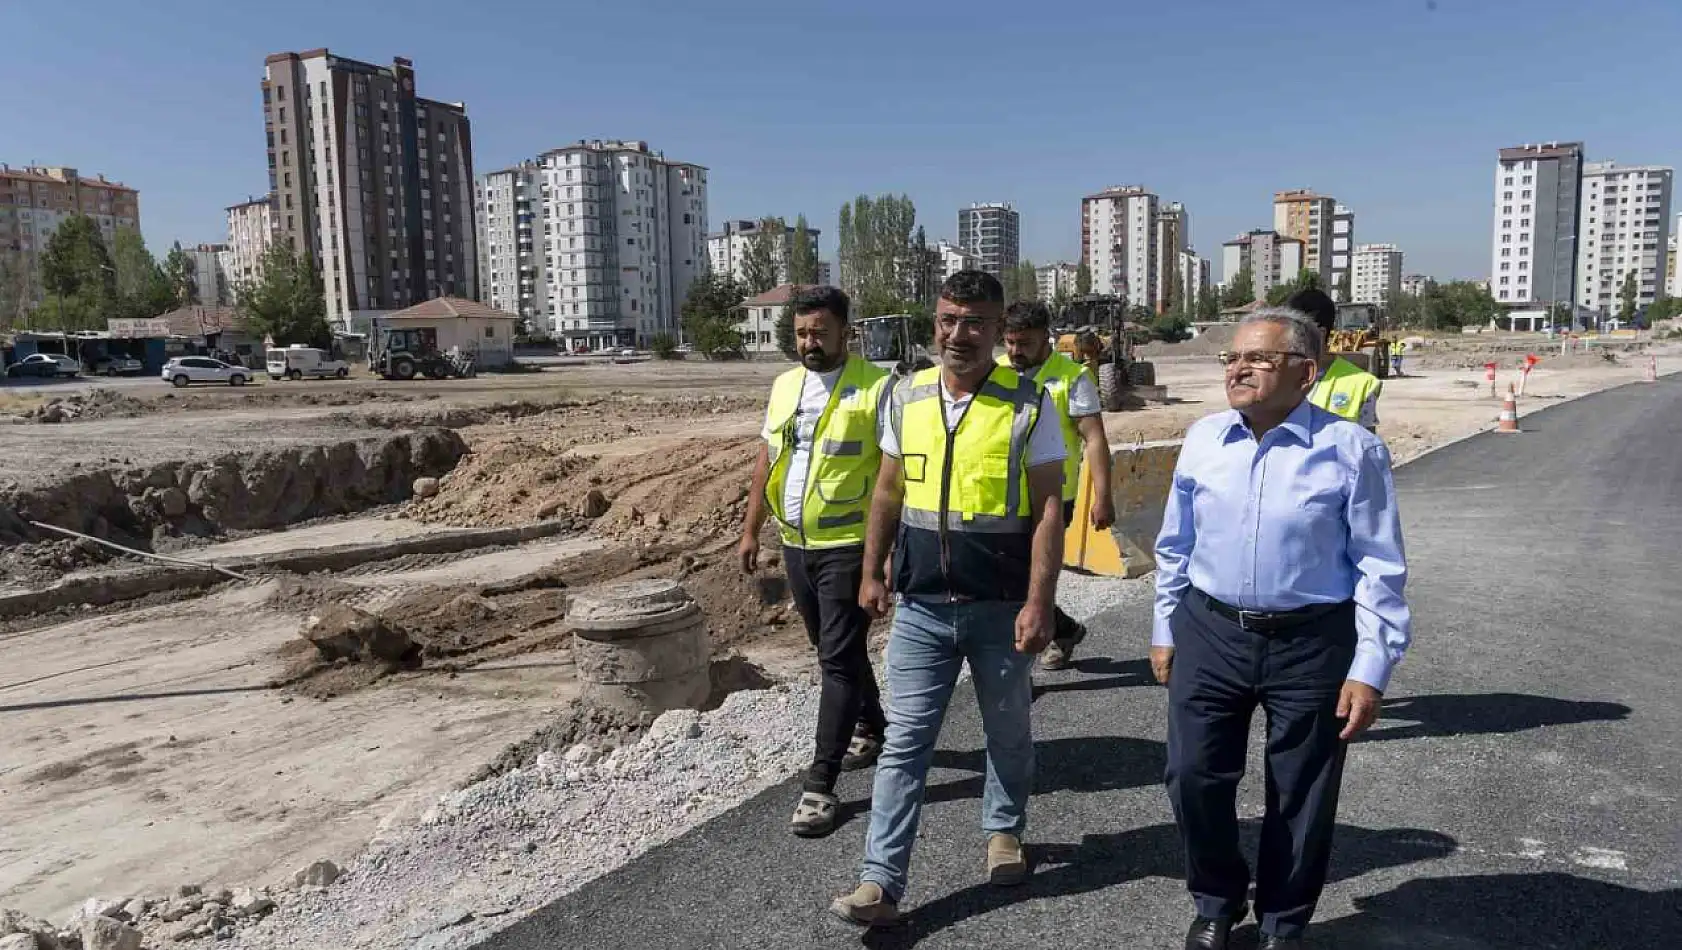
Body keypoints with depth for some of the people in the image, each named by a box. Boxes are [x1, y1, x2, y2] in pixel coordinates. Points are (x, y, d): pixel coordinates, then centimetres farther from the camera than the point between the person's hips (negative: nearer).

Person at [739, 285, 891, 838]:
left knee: (839, 659, -5)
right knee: (838, 651, 20)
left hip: (848, 547, -7)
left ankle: (820, 784, -1)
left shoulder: (876, 388, -10)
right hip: (796, 545, 7)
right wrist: (751, 530, 15)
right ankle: (871, 729, 41)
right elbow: (767, 461, 16)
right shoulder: (784, 386, 10)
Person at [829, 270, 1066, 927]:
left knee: (1007, 732, 17)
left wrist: (1038, 603, -15)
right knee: (904, 743, 3)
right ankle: (880, 883, 8)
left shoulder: (1028, 405, -9)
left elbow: (1047, 510, -10)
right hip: (922, 607, 2)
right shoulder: (906, 398, 2)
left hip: (1001, 608, -2)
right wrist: (872, 572, 9)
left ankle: (1004, 831, 42)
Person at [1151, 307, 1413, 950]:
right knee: (1194, 777, 6)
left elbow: (1380, 569, -6)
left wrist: (1370, 669, -10)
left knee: (1301, 799, 11)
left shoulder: (1352, 450, -10)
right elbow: (1175, 546, 10)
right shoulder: (1202, 439, 1)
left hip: (1311, 647, -3)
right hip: (1209, 634, 3)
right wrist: (1164, 631, 12)